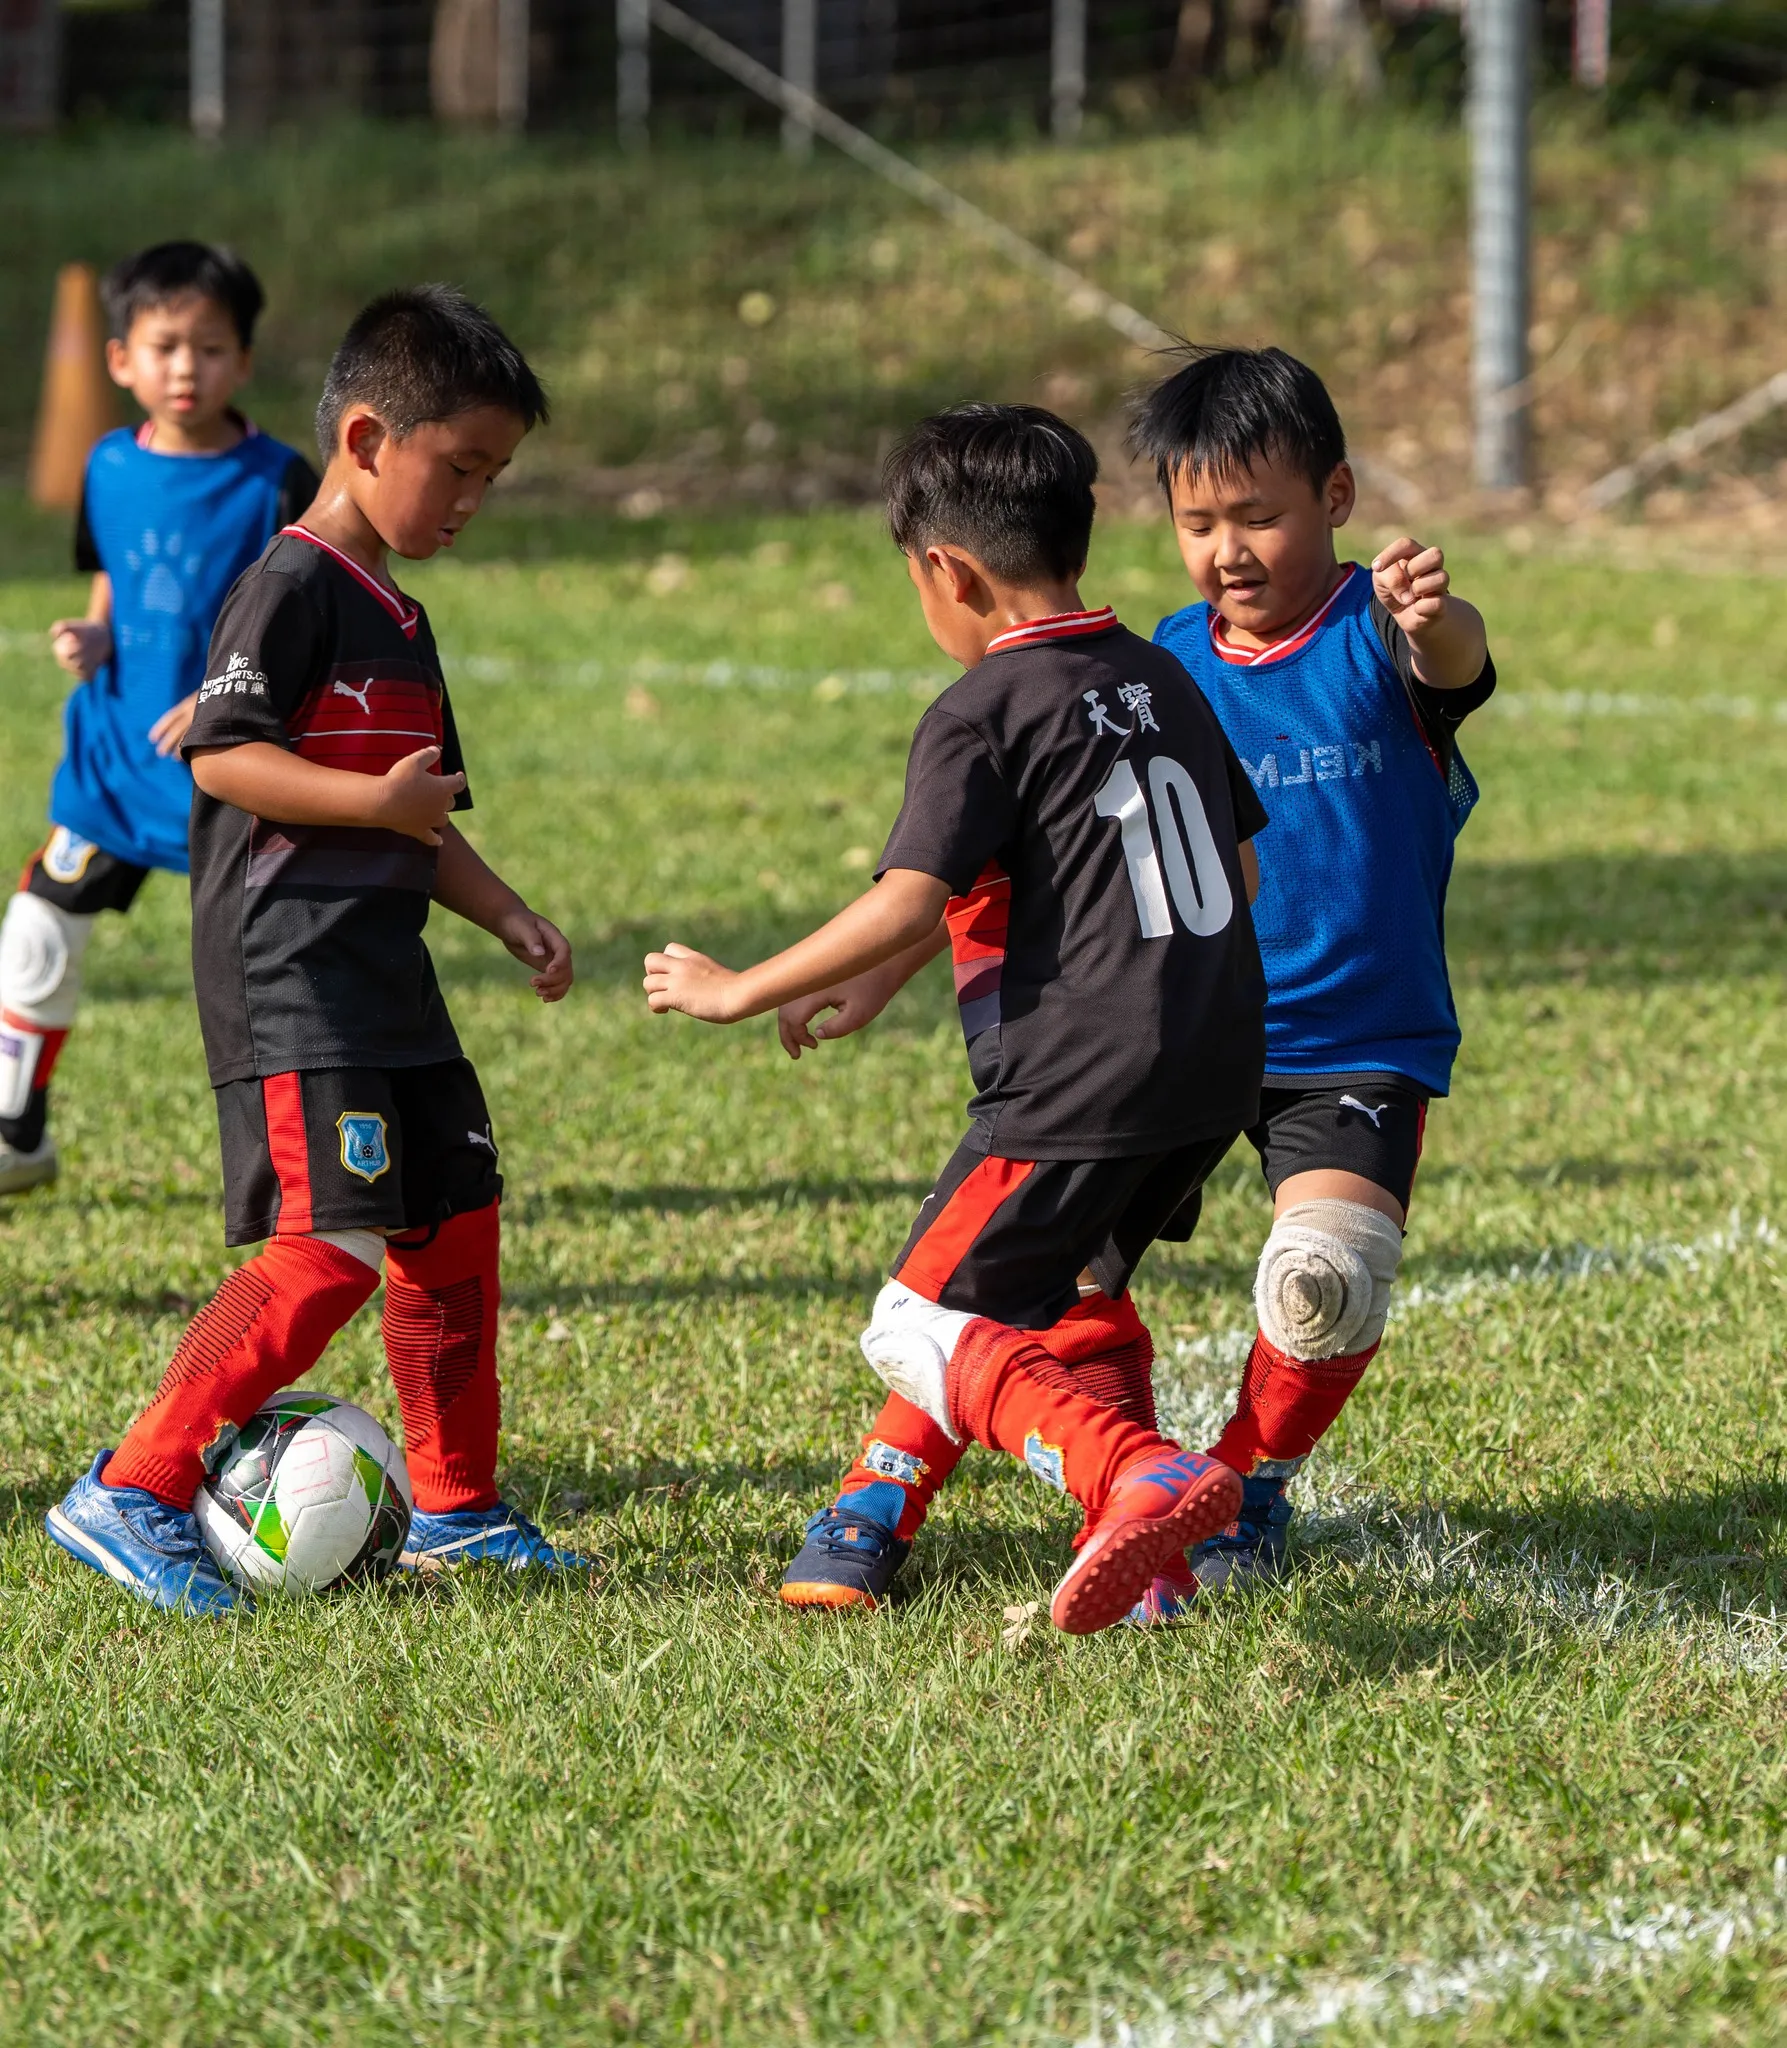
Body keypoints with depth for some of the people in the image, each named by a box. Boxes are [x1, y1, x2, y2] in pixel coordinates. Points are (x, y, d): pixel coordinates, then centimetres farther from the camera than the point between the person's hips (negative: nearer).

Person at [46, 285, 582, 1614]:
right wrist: (373, 800, -26)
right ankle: (135, 1494, -14)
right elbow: (221, 754, -19)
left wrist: (507, 913, 14)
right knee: (330, 1246, -17)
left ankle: (458, 1507, 26)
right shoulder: (294, 585, -10)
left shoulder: (399, 618, 20)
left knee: (456, 1225, 13)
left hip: (386, 982, 10)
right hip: (290, 981, -10)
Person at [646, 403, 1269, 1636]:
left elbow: (907, 906, -17)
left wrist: (741, 992, -8)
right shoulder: (1164, 681, 15)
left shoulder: (983, 714, -8)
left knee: (926, 1329, -6)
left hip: (1081, 1082, -9)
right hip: (1220, 1066, 9)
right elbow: (1241, 868, 22)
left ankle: (1144, 1478, -25)